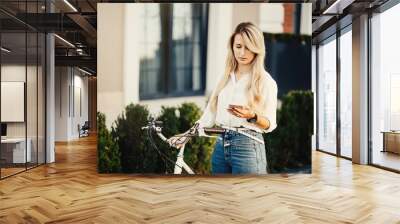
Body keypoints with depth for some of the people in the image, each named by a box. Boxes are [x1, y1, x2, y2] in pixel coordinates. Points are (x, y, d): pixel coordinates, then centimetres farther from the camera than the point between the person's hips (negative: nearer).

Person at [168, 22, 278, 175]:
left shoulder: (265, 81, -5)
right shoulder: (226, 77, 10)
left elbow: (270, 124, -5)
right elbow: (210, 113, 9)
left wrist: (252, 116, -24)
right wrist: (186, 134, 1)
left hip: (247, 147, -5)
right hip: (221, 145, 6)